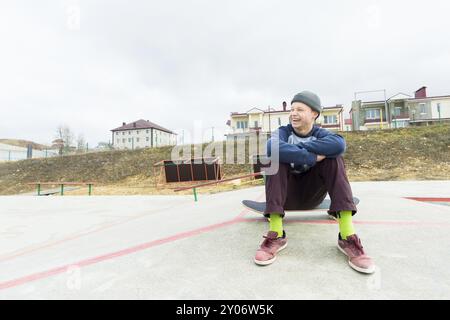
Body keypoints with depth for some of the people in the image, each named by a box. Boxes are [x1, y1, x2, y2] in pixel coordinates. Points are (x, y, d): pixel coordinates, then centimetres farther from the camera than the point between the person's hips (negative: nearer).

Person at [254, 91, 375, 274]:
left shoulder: (320, 134, -1)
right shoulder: (283, 132, -5)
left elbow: (339, 144, -28)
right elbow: (272, 147, -33)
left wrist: (298, 147, -28)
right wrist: (312, 157, -31)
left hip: (312, 194, 1)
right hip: (287, 194, -1)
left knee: (333, 158, -20)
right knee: (277, 158, -26)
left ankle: (347, 236, -28)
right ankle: (276, 234, -35)